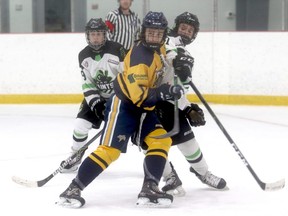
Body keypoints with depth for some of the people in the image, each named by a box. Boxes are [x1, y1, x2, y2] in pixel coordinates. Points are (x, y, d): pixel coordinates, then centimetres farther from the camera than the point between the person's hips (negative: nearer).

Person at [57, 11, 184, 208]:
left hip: (144, 107, 9)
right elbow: (139, 95, -29)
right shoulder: (139, 56, -25)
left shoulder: (159, 48, 4)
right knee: (110, 149, -17)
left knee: (161, 140, -6)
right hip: (124, 104, -9)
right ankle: (73, 190, -16)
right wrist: (165, 91, -35)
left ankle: (149, 190, -9)